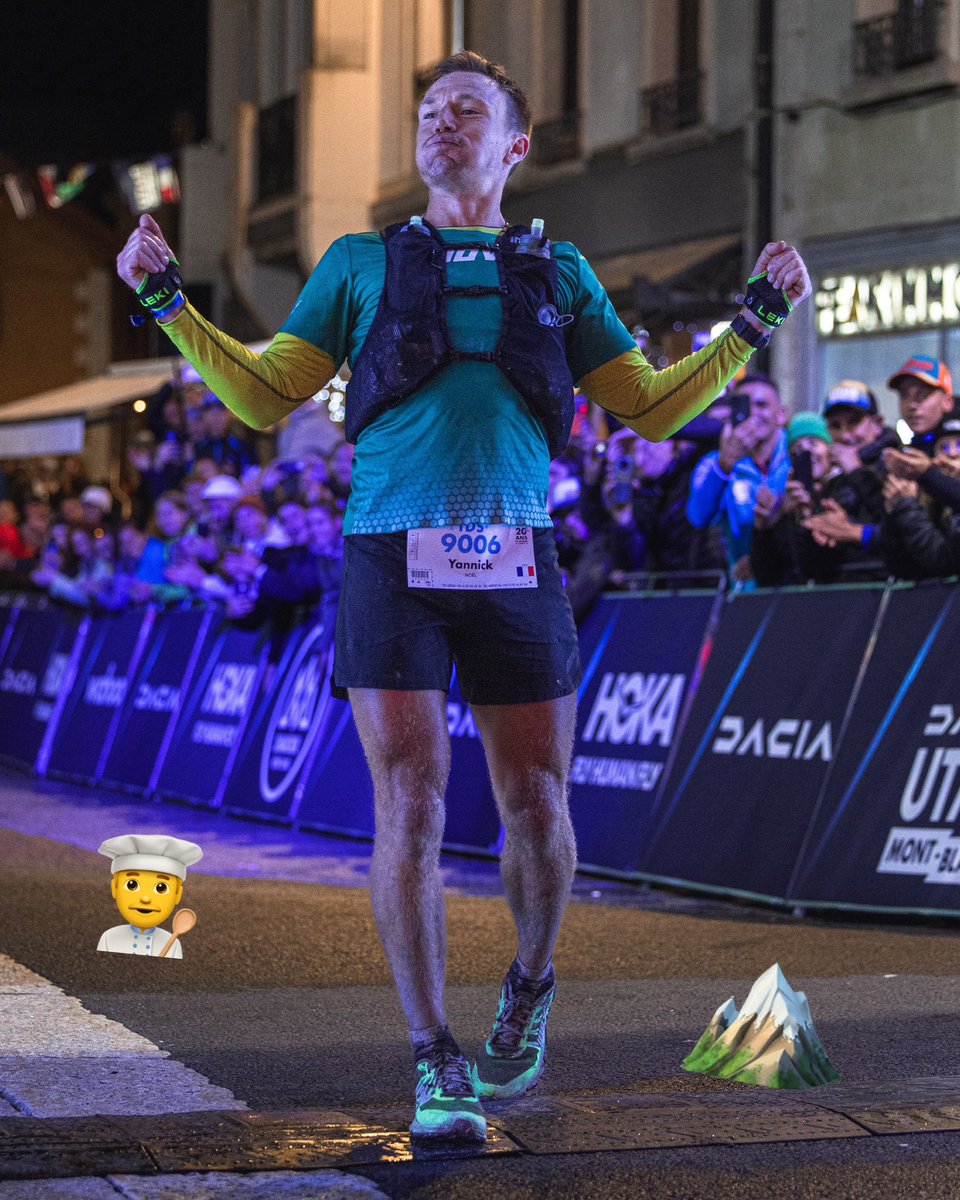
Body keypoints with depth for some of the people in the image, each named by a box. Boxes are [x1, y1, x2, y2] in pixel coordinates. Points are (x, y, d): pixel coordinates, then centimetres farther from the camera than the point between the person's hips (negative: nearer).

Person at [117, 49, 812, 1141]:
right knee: (412, 812, -8)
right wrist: (167, 303, 7)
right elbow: (262, 396, 15)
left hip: (515, 565, 1)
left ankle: (530, 986, 33)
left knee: (536, 807, 3)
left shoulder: (558, 274, 16)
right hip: (393, 560, -1)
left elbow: (652, 407, 18)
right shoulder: (362, 264, 14)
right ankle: (436, 1067, 0)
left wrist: (755, 319, 12)